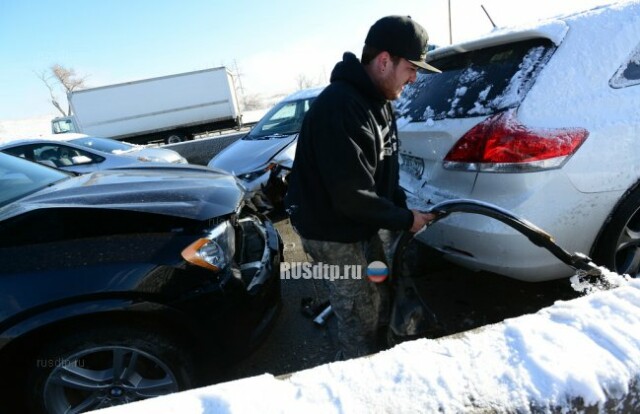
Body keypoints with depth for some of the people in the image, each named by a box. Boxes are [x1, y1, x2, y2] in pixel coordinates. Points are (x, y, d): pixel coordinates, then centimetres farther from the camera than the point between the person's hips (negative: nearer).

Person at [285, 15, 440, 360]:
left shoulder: (377, 100, 5)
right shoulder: (341, 107, -28)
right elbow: (352, 196, -30)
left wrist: (403, 205, -1)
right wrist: (405, 219, -17)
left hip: (362, 225, 10)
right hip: (333, 232, -10)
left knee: (380, 301, 23)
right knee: (361, 318, 5)